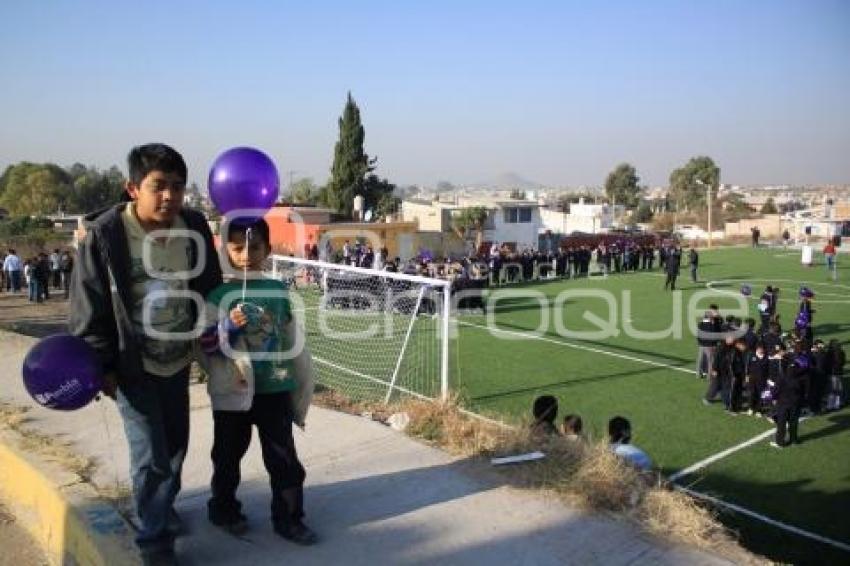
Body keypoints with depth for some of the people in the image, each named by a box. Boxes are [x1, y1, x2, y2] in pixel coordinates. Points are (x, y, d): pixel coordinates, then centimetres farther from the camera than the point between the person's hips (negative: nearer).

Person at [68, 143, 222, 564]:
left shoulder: (194, 228, -6)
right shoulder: (104, 234, -17)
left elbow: (211, 291, 7)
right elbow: (88, 308, -10)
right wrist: (99, 365, -8)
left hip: (178, 360, 4)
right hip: (132, 366, -4)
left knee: (175, 445, 18)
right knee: (150, 455, -2)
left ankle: (164, 508, 44)